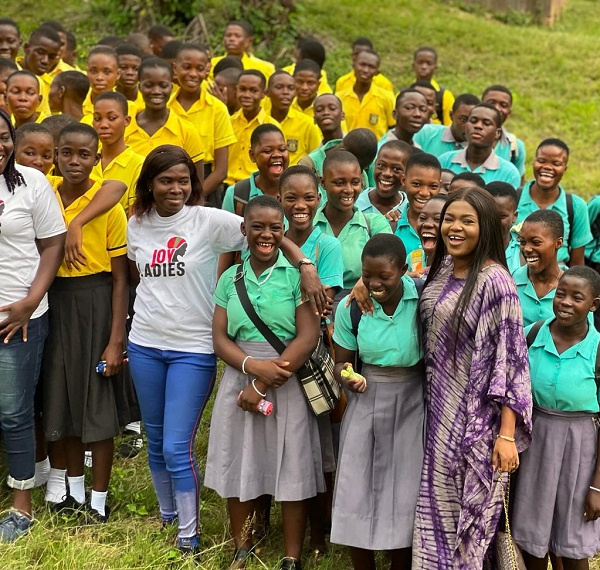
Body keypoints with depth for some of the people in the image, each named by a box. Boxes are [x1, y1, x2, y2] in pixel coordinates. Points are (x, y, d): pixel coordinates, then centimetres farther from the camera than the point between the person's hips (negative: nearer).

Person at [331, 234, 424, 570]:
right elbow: (341, 363, 3)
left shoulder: (423, 300, -13)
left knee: (405, 495, 4)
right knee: (357, 495, 3)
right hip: (366, 404, 2)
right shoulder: (350, 307, -6)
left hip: (412, 406, -2)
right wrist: (347, 377, -19)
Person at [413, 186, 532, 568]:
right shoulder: (441, 269, 6)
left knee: (468, 510, 3)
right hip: (439, 410, 7)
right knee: (438, 506, 15)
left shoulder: (495, 282, -16)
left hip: (475, 417, -7)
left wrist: (507, 434, -20)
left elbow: (510, 360, -18)